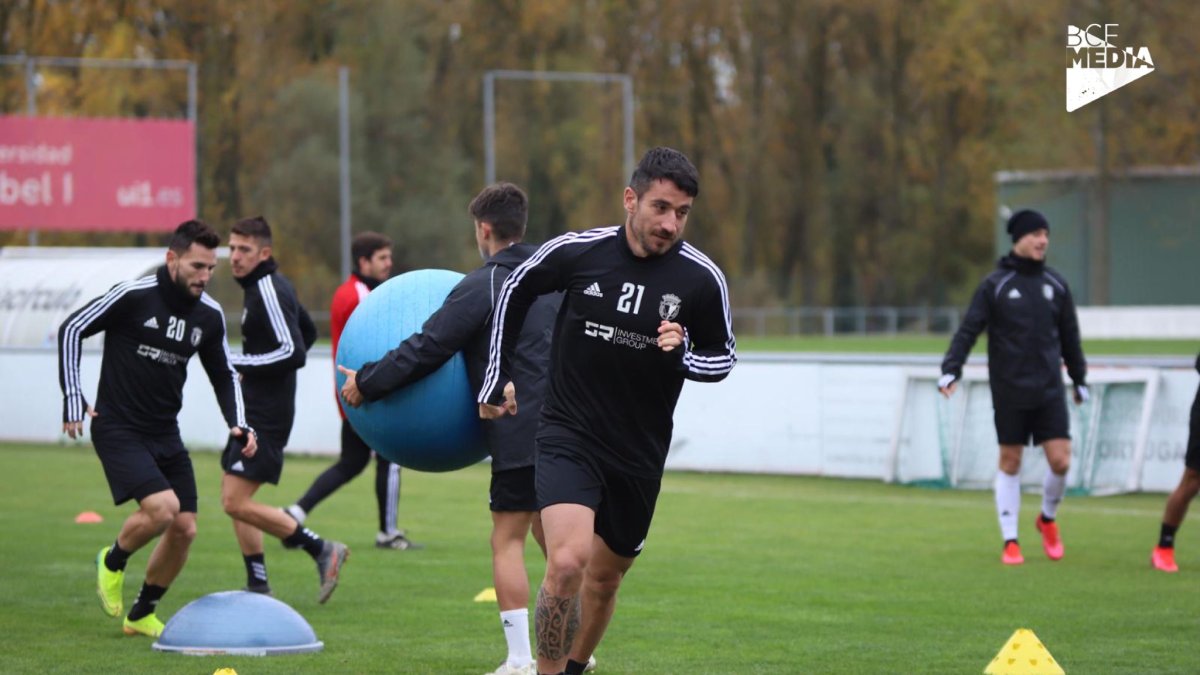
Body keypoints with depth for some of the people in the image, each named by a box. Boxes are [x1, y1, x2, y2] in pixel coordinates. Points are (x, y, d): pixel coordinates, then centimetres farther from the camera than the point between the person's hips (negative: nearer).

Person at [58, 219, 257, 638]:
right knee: (162, 507, -25)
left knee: (185, 528, 0)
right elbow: (72, 329, -6)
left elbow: (223, 376, 16)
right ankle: (113, 561, 7)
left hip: (166, 435, 6)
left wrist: (238, 425, 0)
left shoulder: (209, 316, 2)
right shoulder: (133, 296, -15)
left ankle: (141, 615, 21)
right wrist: (73, 399, -10)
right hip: (119, 430, -6)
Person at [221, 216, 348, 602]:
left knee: (237, 502, -12)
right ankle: (258, 588, 16)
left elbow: (294, 352, -25)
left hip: (266, 416, -11)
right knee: (234, 498, 12)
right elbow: (308, 333, 26)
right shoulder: (266, 286, 13)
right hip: (254, 410, 11)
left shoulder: (268, 291, -17)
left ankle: (321, 550, -5)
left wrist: (239, 364, -18)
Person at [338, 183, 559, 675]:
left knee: (507, 541, -1)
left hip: (520, 436, -7)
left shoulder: (481, 287, -10)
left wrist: (366, 383, -1)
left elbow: (427, 349, -11)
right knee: (549, 533, 19)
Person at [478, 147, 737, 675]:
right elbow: (514, 292, 9)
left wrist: (681, 357, -17)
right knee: (567, 561, -23)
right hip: (568, 438, -2)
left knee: (604, 577, 16)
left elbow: (722, 356, 6)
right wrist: (497, 377, 11)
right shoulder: (576, 252, -10)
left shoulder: (702, 279, -8)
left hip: (639, 453, 3)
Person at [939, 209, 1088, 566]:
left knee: (1060, 460, -5)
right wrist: (951, 369, -19)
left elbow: (1070, 336, 17)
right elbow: (968, 330, -7)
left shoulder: (1055, 284, 8)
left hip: (1049, 389, 3)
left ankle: (1048, 519, 22)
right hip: (1009, 392, -3)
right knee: (1010, 463, 2)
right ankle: (1010, 542, 11)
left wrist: (1079, 379, 21)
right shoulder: (995, 285, -3)